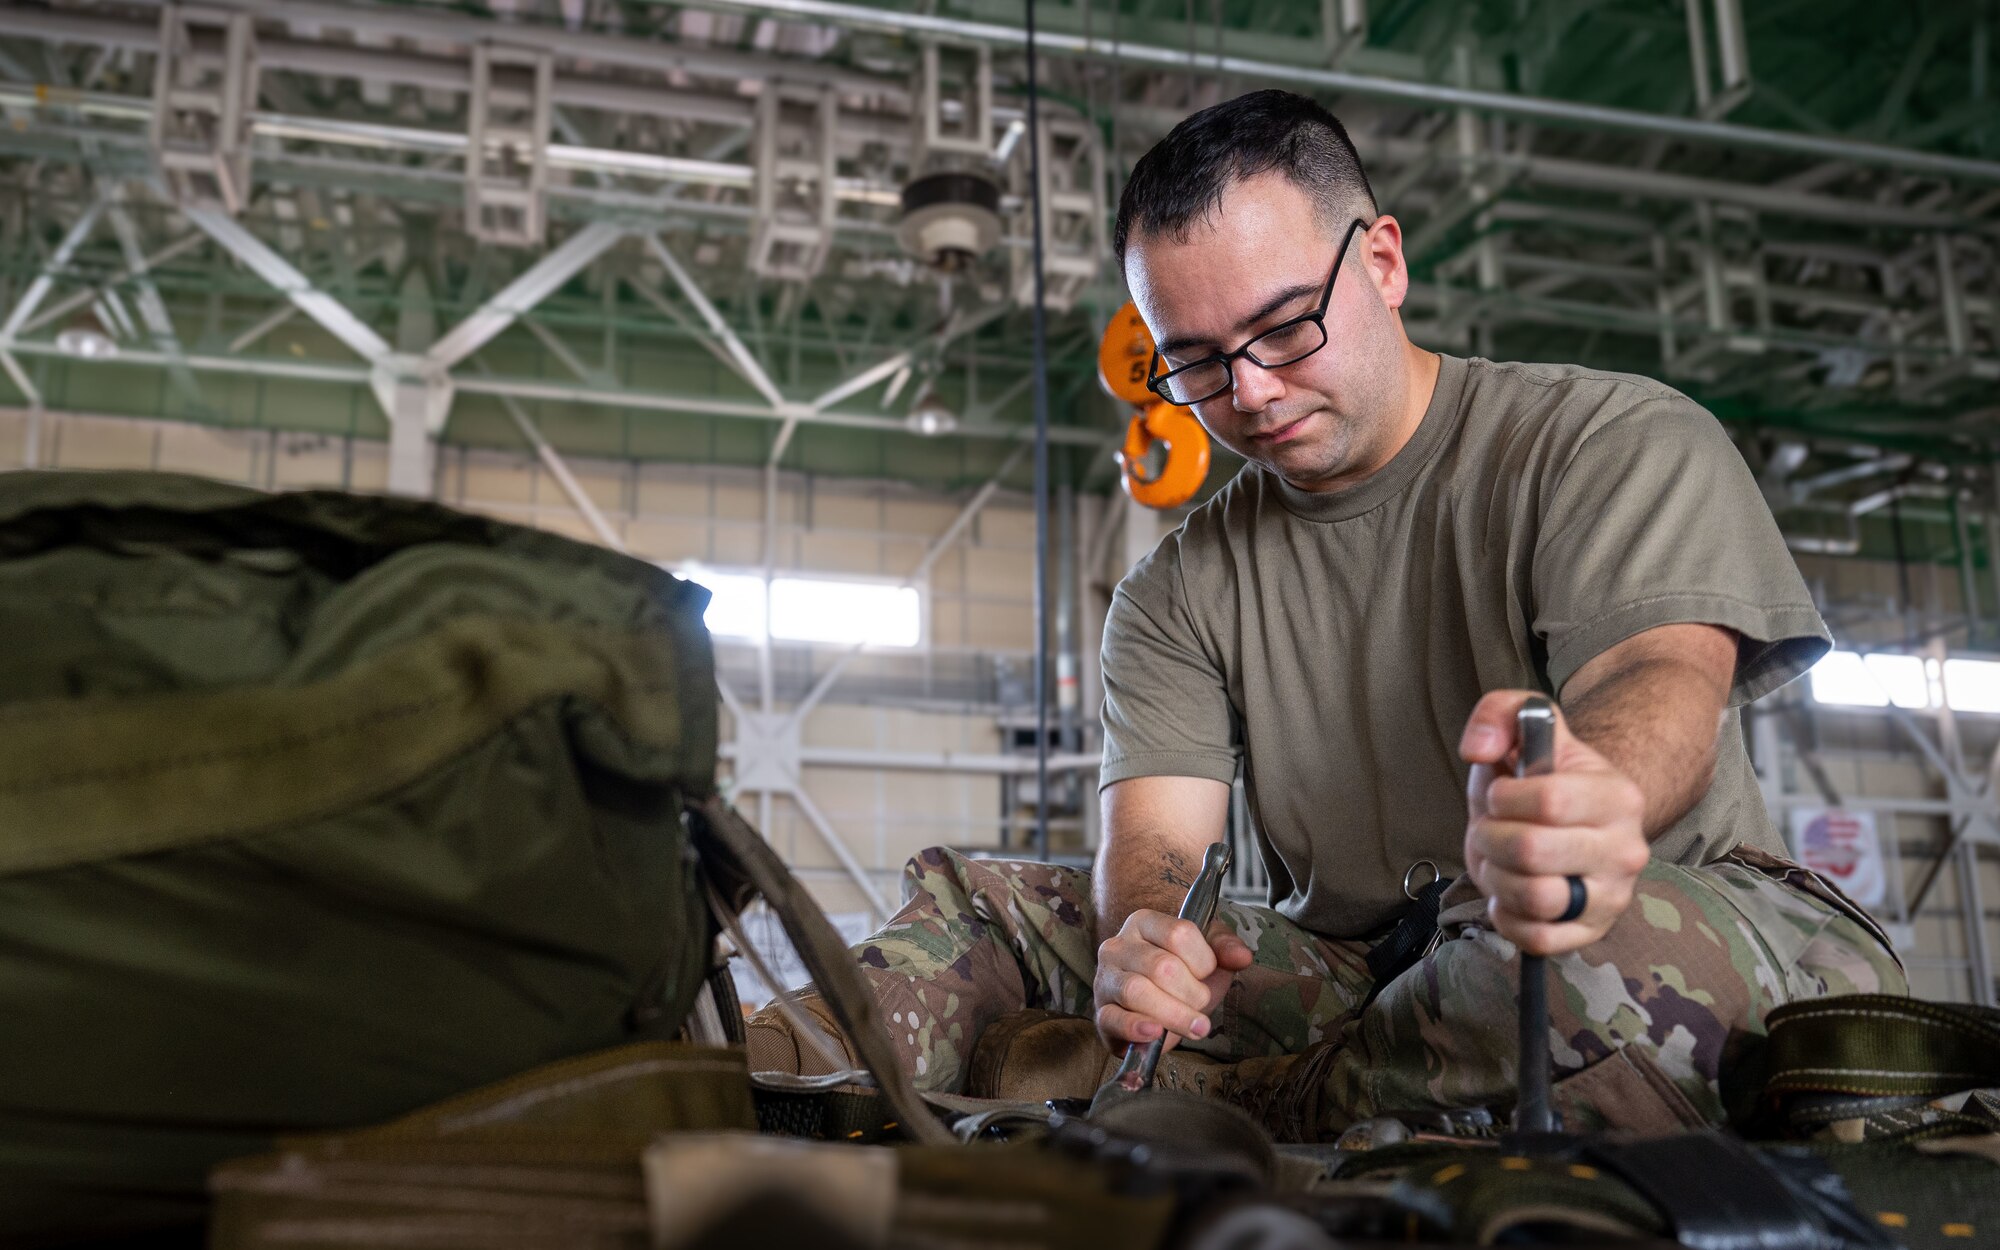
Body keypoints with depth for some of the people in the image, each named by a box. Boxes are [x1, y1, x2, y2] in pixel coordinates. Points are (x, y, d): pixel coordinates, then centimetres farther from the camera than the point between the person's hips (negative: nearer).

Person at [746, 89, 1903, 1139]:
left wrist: (1580, 795, -48)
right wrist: (1145, 930, -31)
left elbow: (1666, 678, -22)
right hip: (1358, 981, 4)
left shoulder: (1622, 445, -4)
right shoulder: (1180, 595, 8)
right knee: (979, 903, -2)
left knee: (1616, 948, -39)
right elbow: (1154, 837, -4)